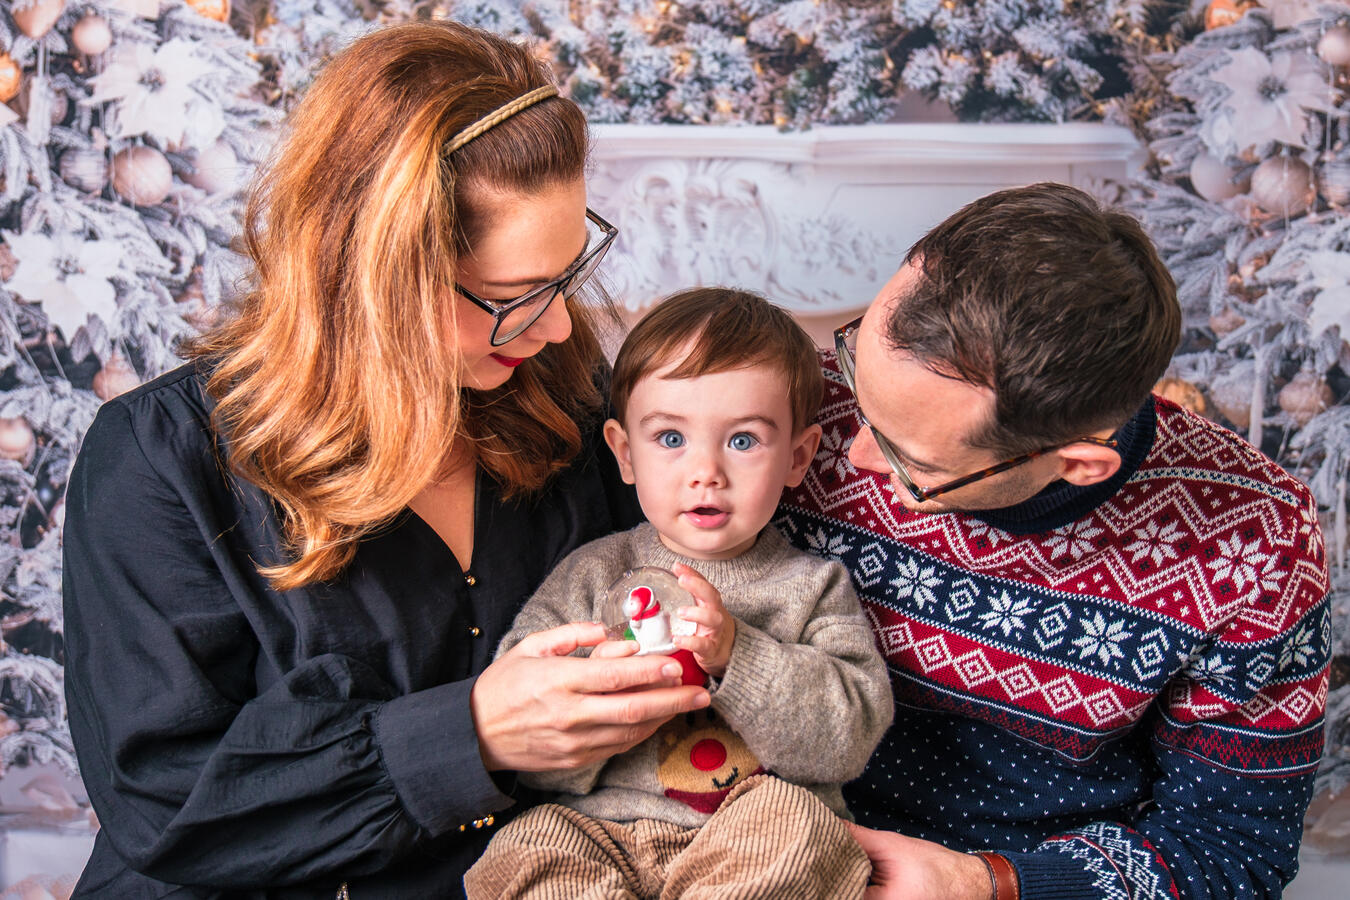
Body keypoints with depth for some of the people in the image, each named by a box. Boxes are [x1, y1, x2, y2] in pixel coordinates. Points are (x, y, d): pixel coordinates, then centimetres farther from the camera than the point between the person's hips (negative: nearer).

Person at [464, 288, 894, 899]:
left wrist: (736, 654, -18)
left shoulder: (813, 587, 7)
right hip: (601, 834, 0)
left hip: (751, 848, 1)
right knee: (530, 846, -29)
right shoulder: (592, 576, 8)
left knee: (792, 820, -31)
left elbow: (850, 738, -5)